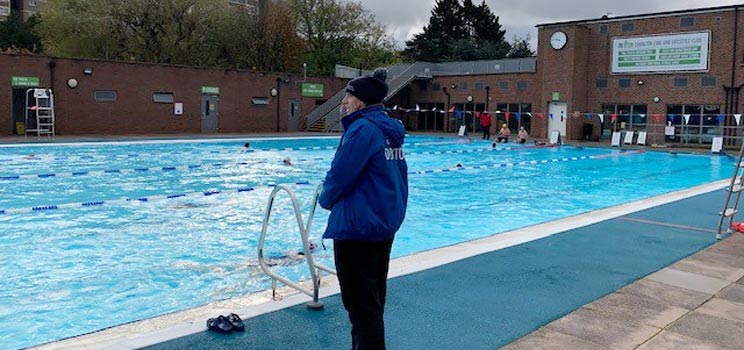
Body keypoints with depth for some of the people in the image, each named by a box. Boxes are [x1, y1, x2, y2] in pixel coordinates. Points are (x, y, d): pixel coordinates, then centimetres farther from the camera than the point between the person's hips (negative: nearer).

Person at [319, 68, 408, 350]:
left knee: (361, 304, 0)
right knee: (373, 300, 20)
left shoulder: (362, 129, -17)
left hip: (358, 229, -10)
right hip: (385, 225, 10)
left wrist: (326, 199, 3)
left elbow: (340, 176, -19)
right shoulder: (390, 130, 12)